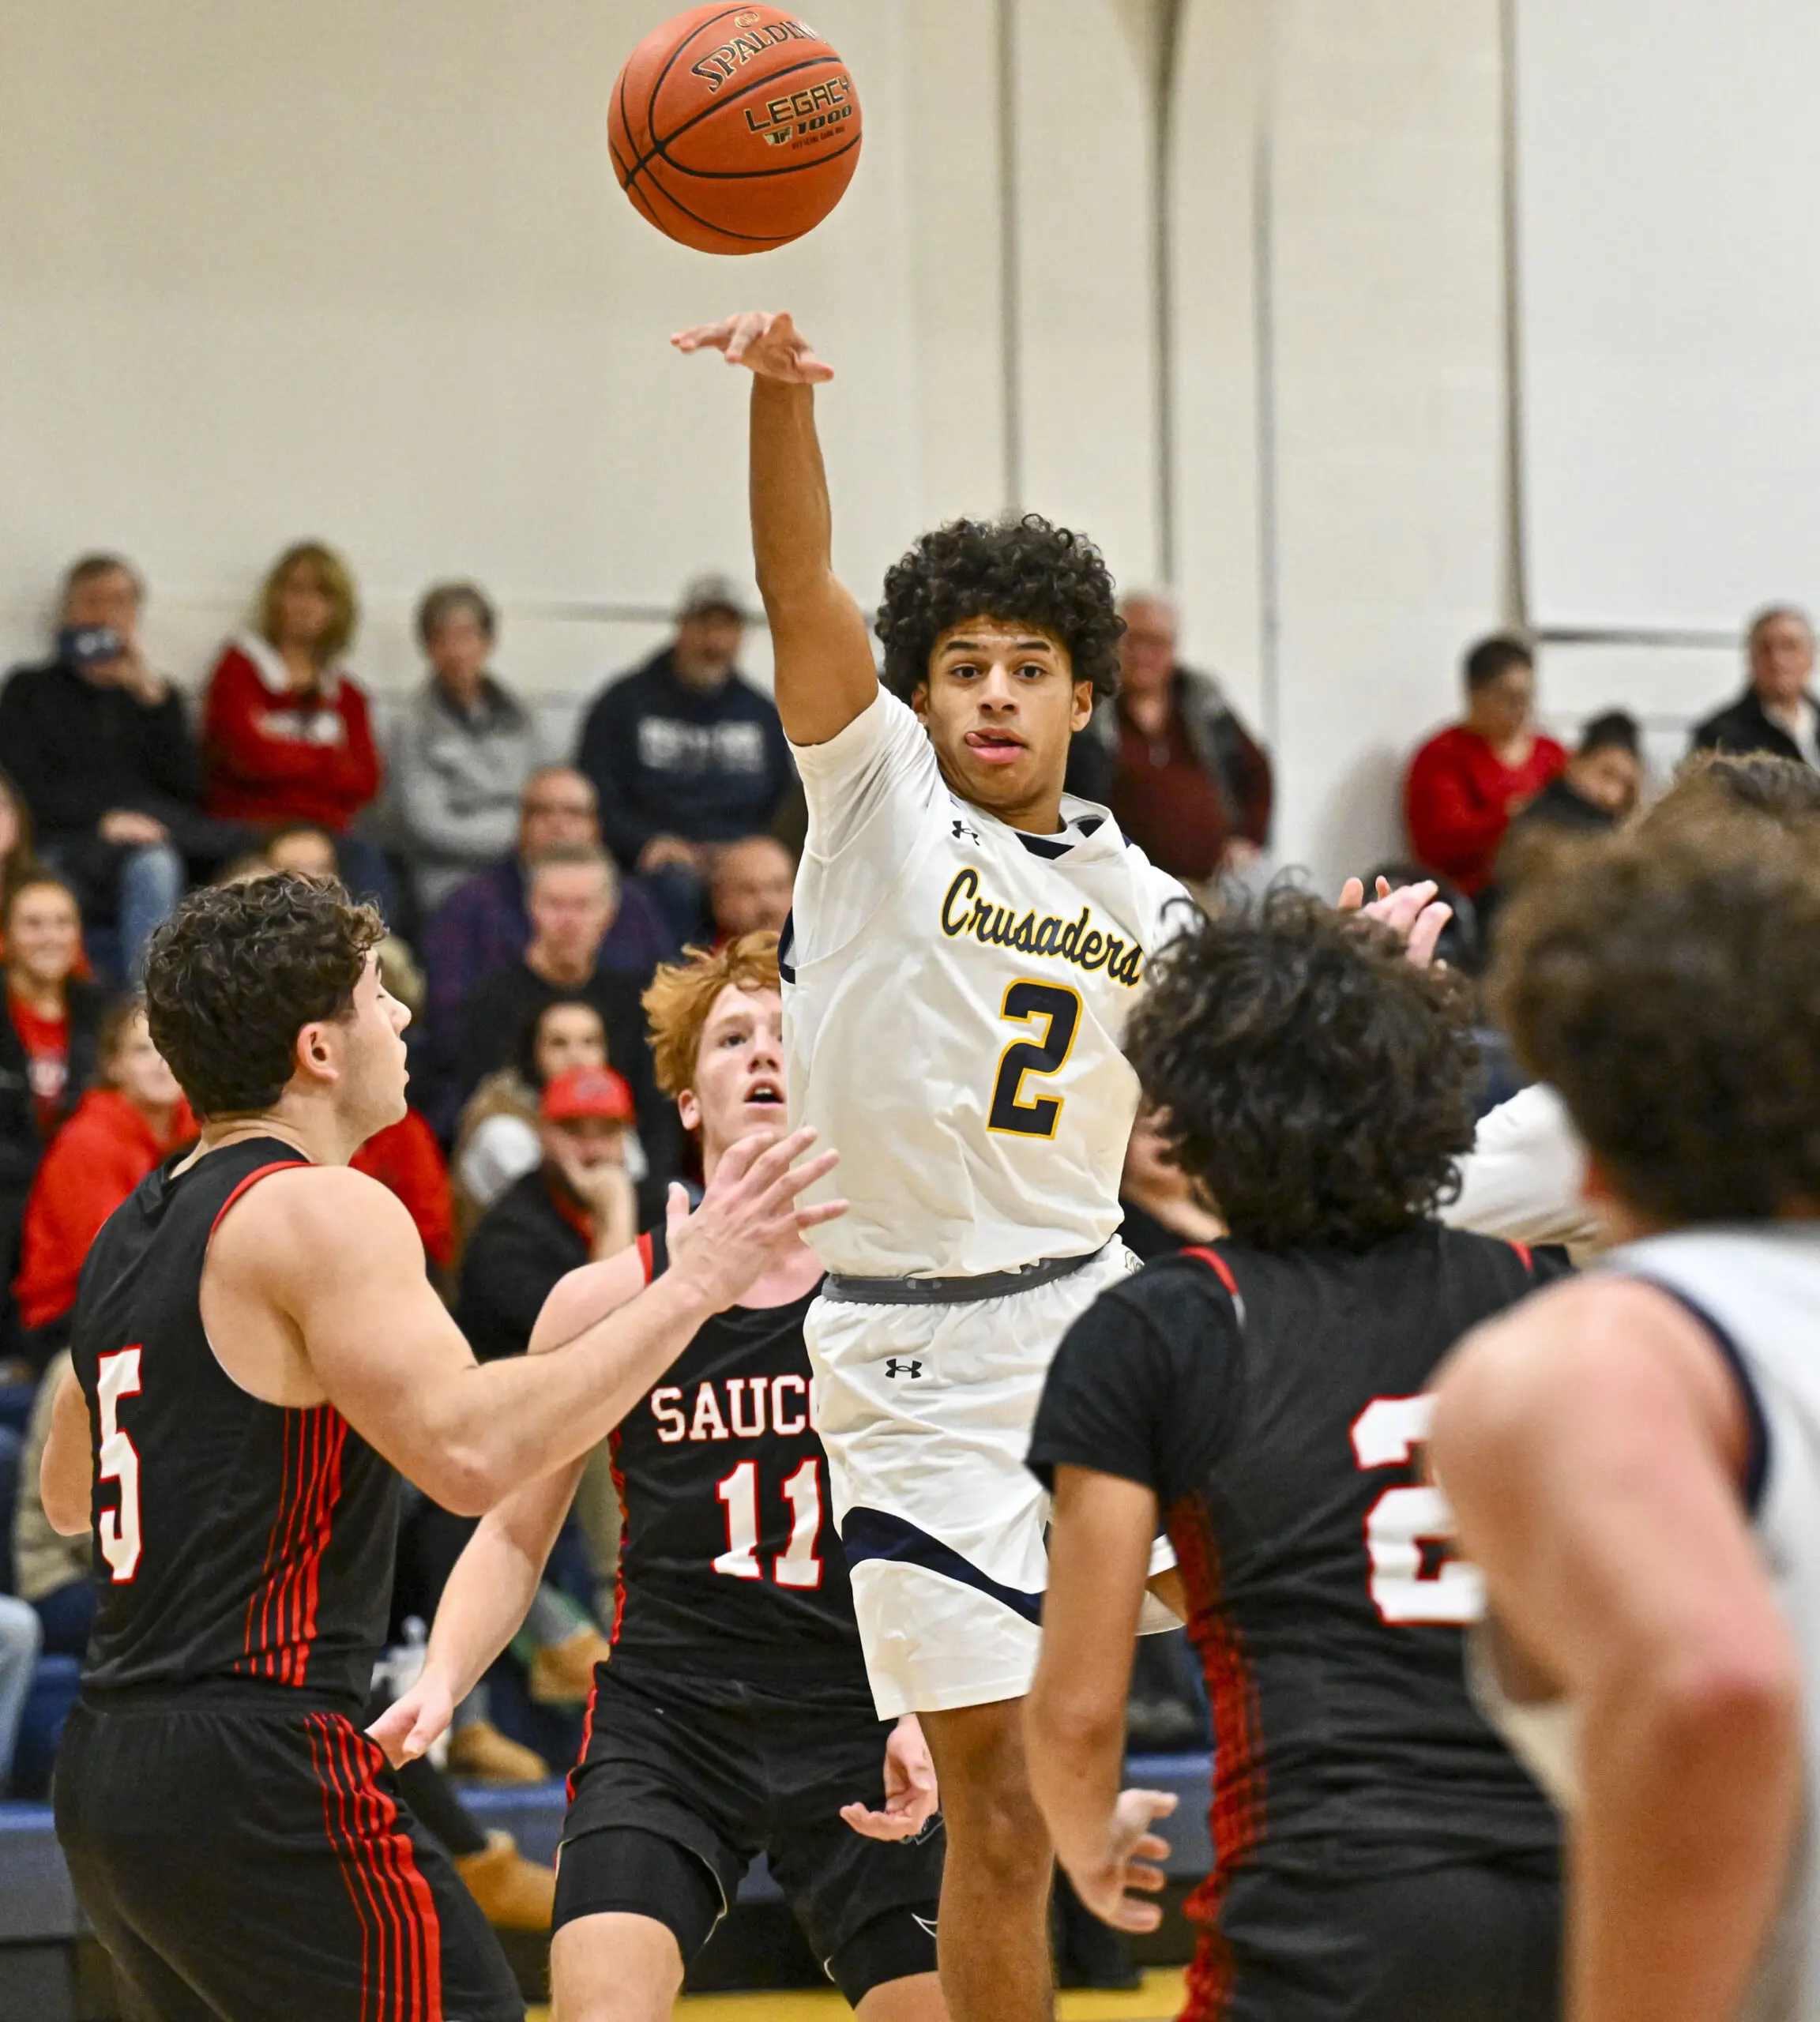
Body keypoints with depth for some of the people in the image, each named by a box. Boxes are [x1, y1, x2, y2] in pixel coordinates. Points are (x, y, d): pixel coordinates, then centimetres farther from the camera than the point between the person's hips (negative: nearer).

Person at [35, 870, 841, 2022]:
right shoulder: (322, 1208, -11)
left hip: (109, 1771, 9)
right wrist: (690, 1290, -17)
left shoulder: (138, 1229, 16)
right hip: (256, 1777, -9)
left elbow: (70, 1498, 29)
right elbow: (470, 1451, -23)